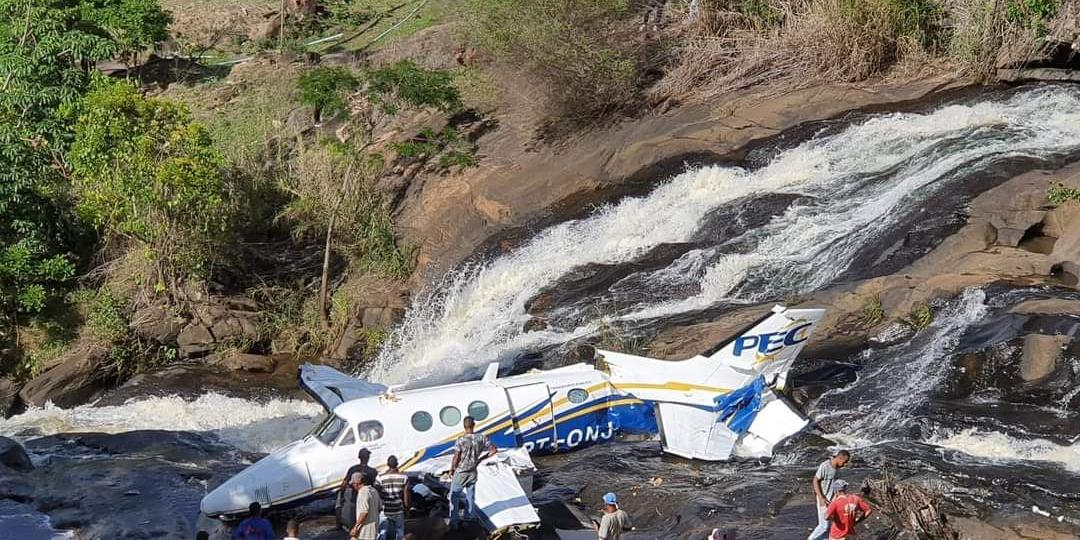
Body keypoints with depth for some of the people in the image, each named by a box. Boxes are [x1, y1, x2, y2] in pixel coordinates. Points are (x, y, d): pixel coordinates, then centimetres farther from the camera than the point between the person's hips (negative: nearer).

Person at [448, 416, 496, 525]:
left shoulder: (460, 440, -21)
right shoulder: (481, 438, -10)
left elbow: (456, 459, -18)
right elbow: (494, 450, -3)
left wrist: (451, 470, -2)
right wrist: (481, 458, 7)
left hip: (460, 472, -4)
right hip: (473, 472, 4)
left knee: (454, 495, 9)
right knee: (470, 496, 19)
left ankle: (454, 518, 10)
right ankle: (469, 516, 27)